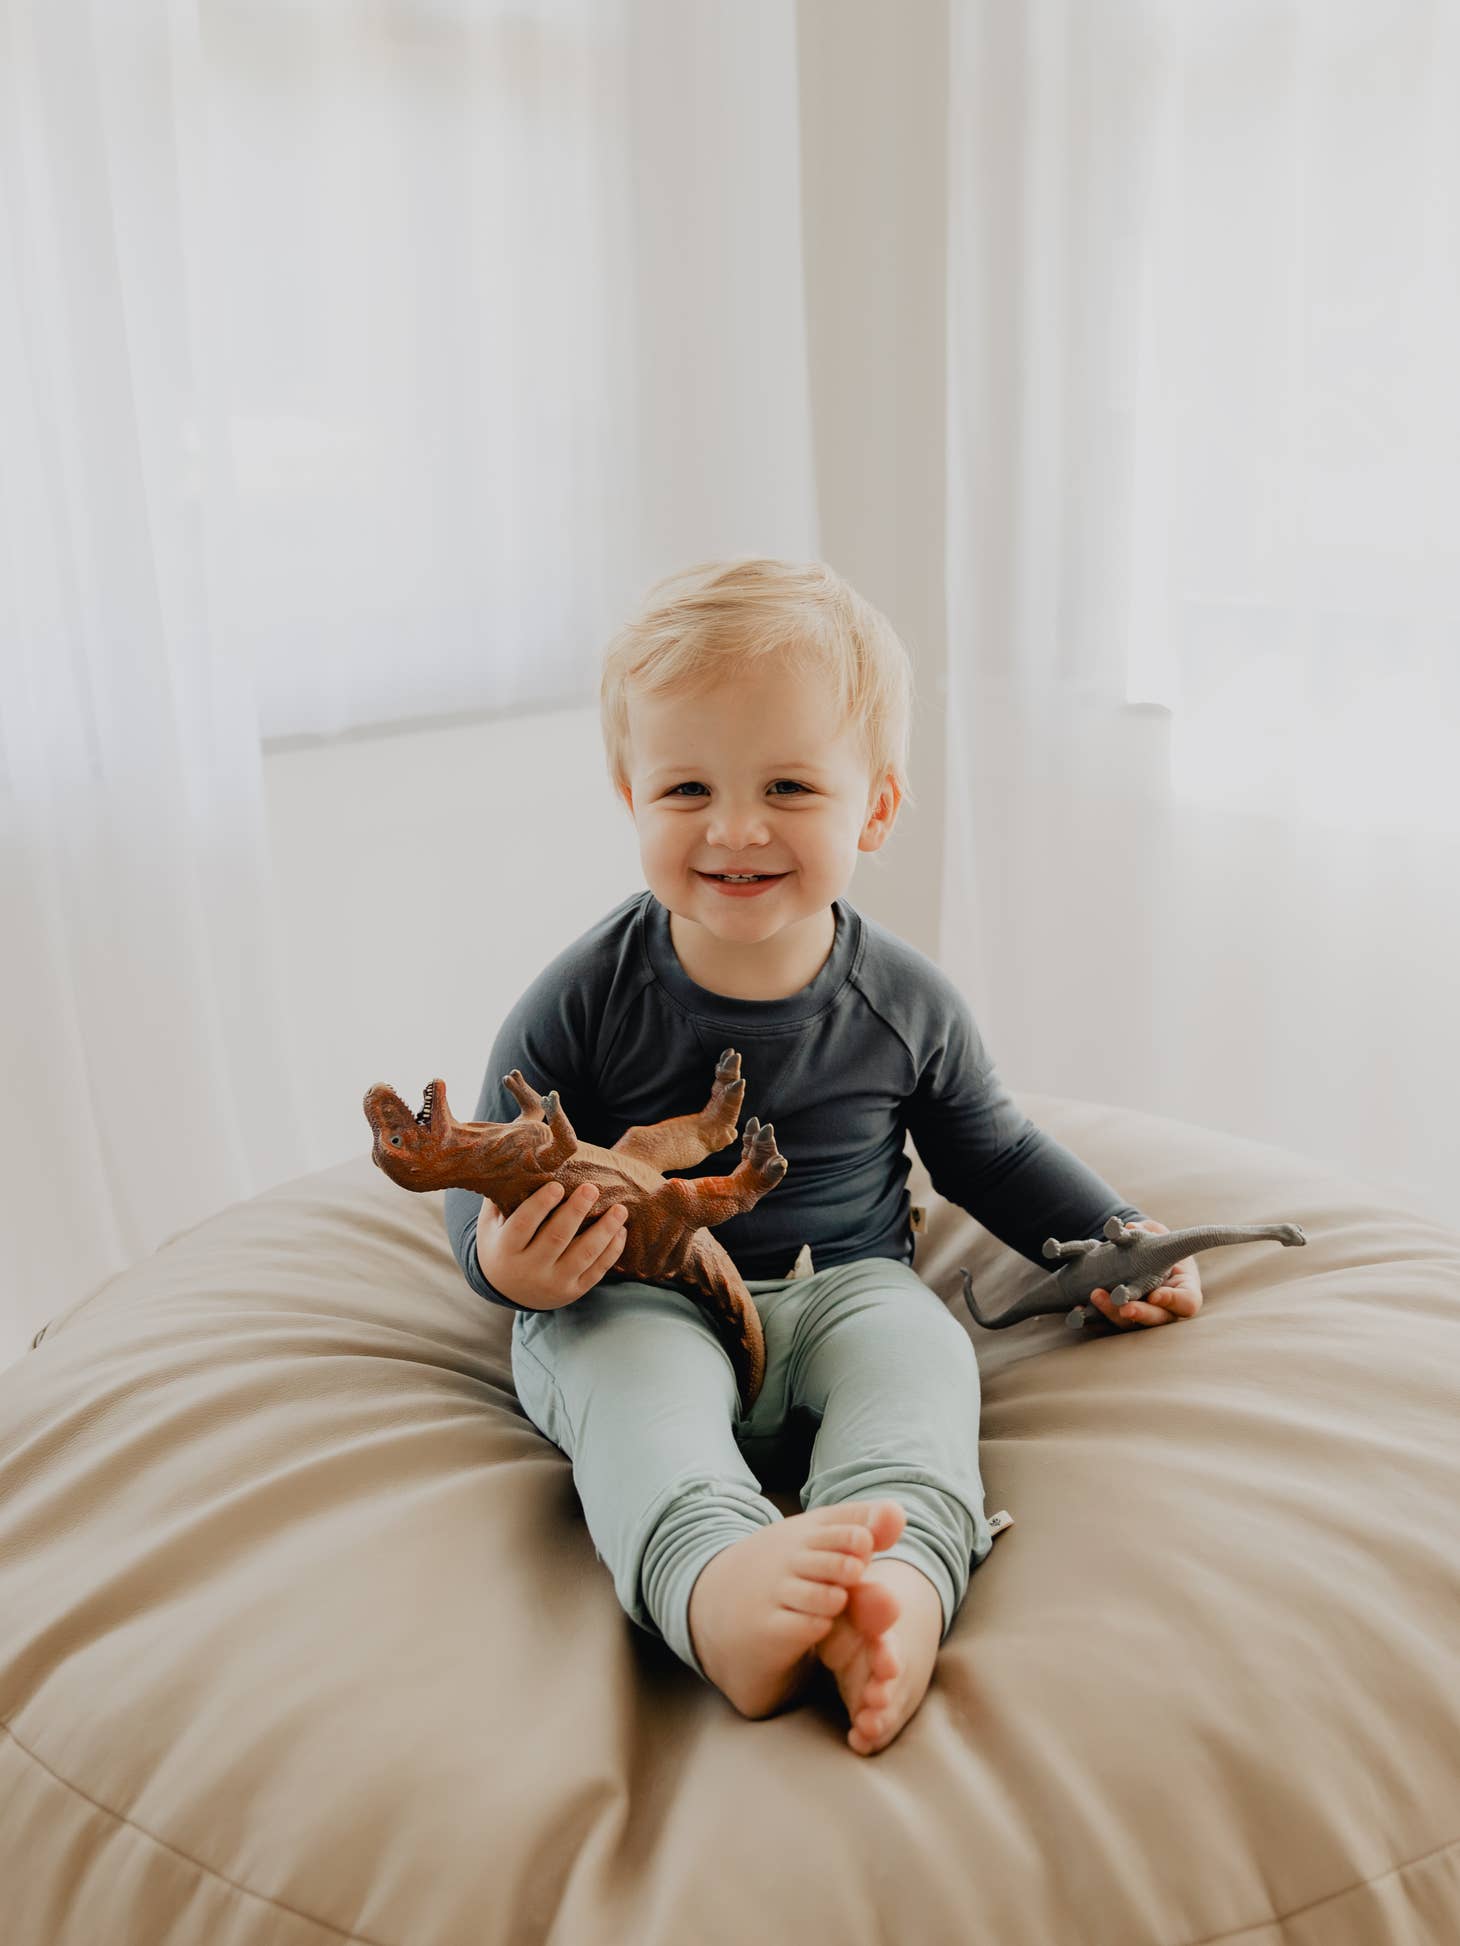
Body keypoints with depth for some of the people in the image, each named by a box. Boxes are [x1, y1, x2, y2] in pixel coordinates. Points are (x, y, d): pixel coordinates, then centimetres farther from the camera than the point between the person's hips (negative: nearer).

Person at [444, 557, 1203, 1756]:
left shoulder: (906, 1002, -2)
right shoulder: (586, 1001, -9)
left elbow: (989, 1151, 15)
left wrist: (1118, 1242, 5)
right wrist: (505, 1256, -26)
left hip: (842, 1289, 2)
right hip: (634, 1304, -1)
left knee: (915, 1341, -29)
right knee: (635, 1371, -34)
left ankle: (899, 1581, -53)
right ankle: (715, 1587, -58)